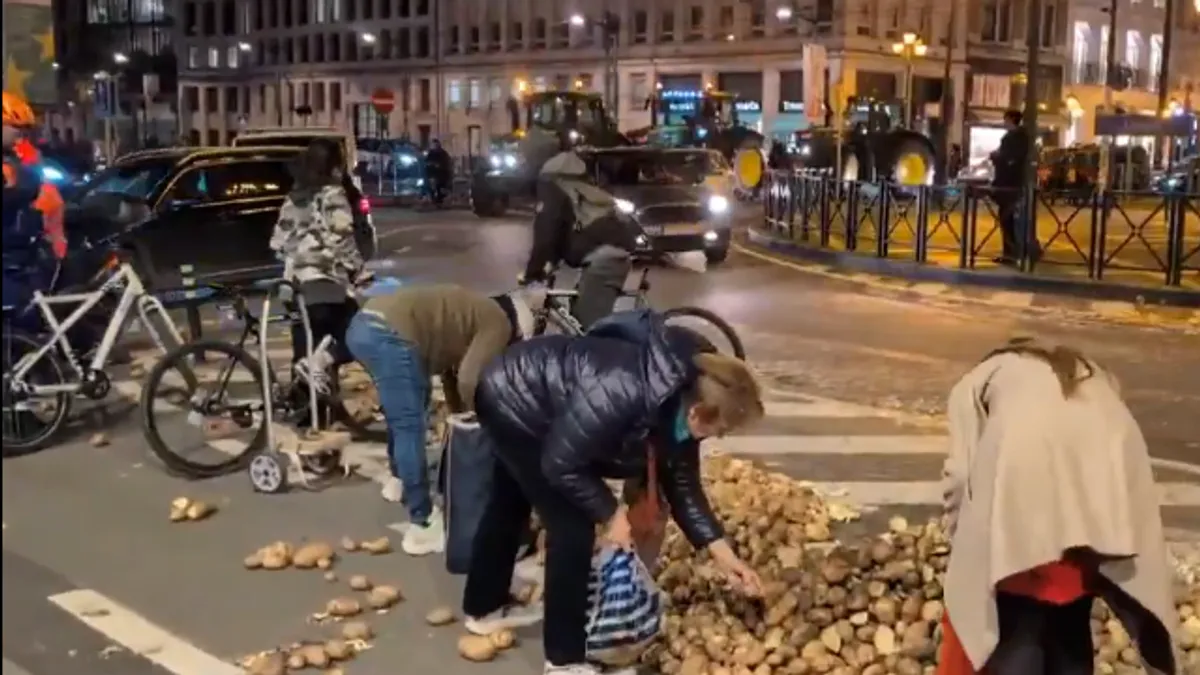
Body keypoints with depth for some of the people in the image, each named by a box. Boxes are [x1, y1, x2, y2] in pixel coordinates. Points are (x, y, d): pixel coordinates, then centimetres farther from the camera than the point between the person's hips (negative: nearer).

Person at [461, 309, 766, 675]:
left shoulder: (679, 399, -11)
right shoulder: (621, 394, -38)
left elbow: (681, 482, 0)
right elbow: (560, 463, -28)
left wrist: (722, 553, -2)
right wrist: (610, 512, -16)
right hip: (511, 398, -9)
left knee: (511, 507, 27)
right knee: (572, 526, -8)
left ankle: (484, 608, 50)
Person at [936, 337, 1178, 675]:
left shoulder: (976, 381, 30)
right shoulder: (1091, 374, 41)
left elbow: (961, 472, 13)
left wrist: (965, 552, 23)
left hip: (1027, 464, -4)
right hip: (1115, 465, 4)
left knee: (1015, 628, 9)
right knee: (1071, 623, 20)